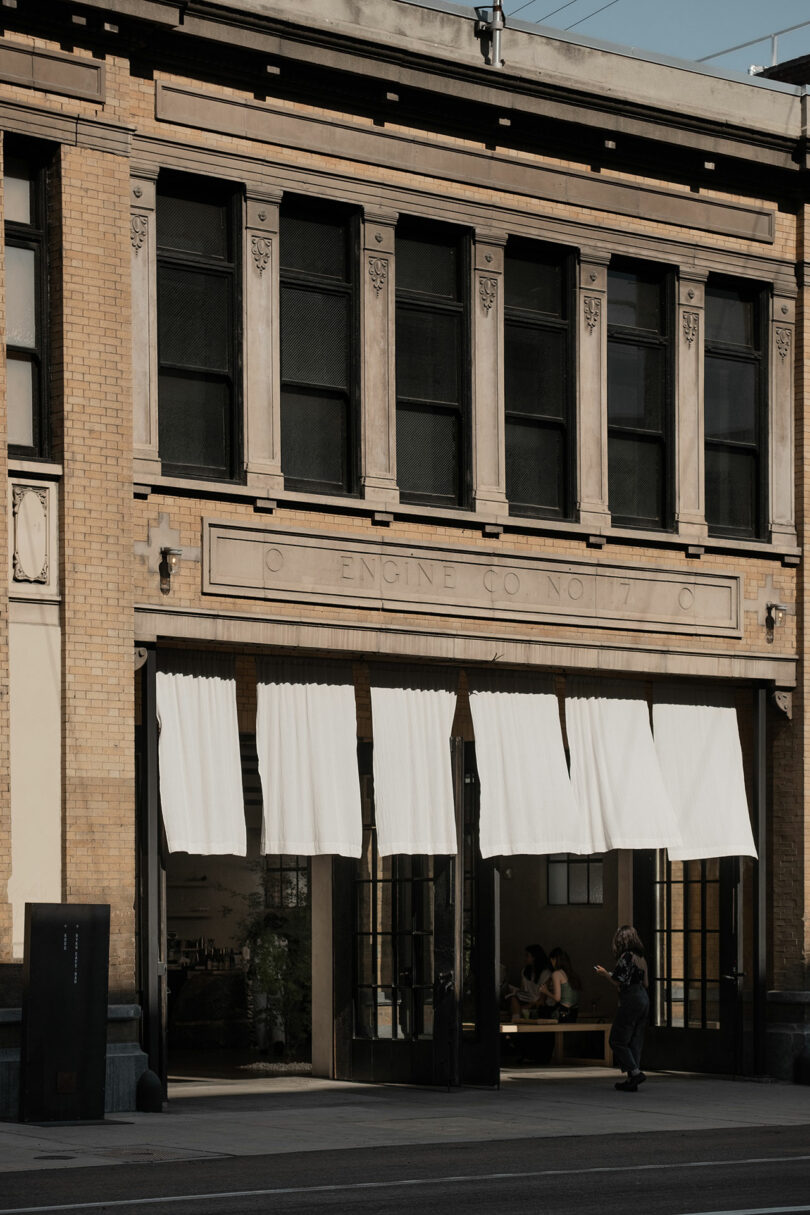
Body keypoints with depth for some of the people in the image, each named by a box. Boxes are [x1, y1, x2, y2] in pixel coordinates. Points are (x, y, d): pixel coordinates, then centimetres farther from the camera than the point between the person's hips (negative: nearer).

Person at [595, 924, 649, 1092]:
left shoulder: (625, 957, -12)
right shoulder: (641, 957, 12)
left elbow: (619, 983, -16)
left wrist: (605, 973, -1)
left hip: (630, 1000, -8)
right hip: (644, 999, 8)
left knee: (618, 1040, -1)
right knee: (636, 1041, 10)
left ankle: (635, 1072, -12)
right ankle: (632, 1081, 10)